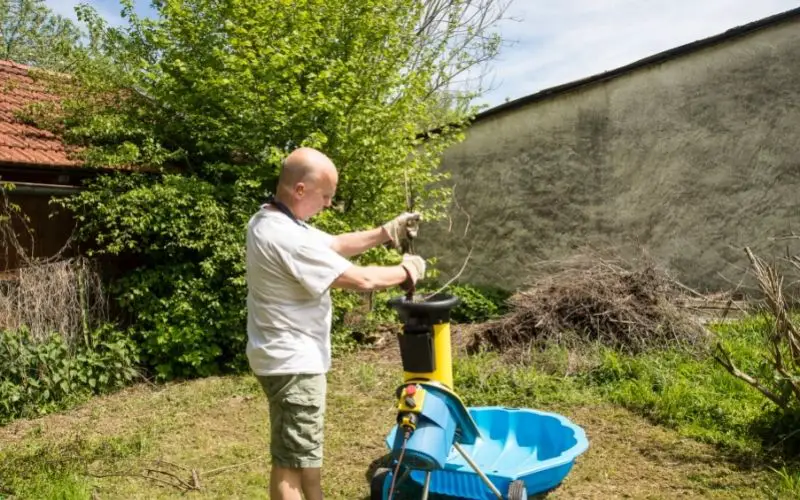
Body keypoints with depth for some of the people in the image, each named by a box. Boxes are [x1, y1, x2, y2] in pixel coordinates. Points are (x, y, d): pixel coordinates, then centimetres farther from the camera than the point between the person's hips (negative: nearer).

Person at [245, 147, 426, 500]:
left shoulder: (269, 221, 5)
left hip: (290, 356, 10)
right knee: (291, 459, 3)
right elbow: (361, 279, -23)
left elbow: (334, 245, 14)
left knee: (306, 448, 24)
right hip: (292, 361, -10)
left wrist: (386, 233, 5)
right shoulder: (287, 239, -27)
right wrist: (406, 271, -6)